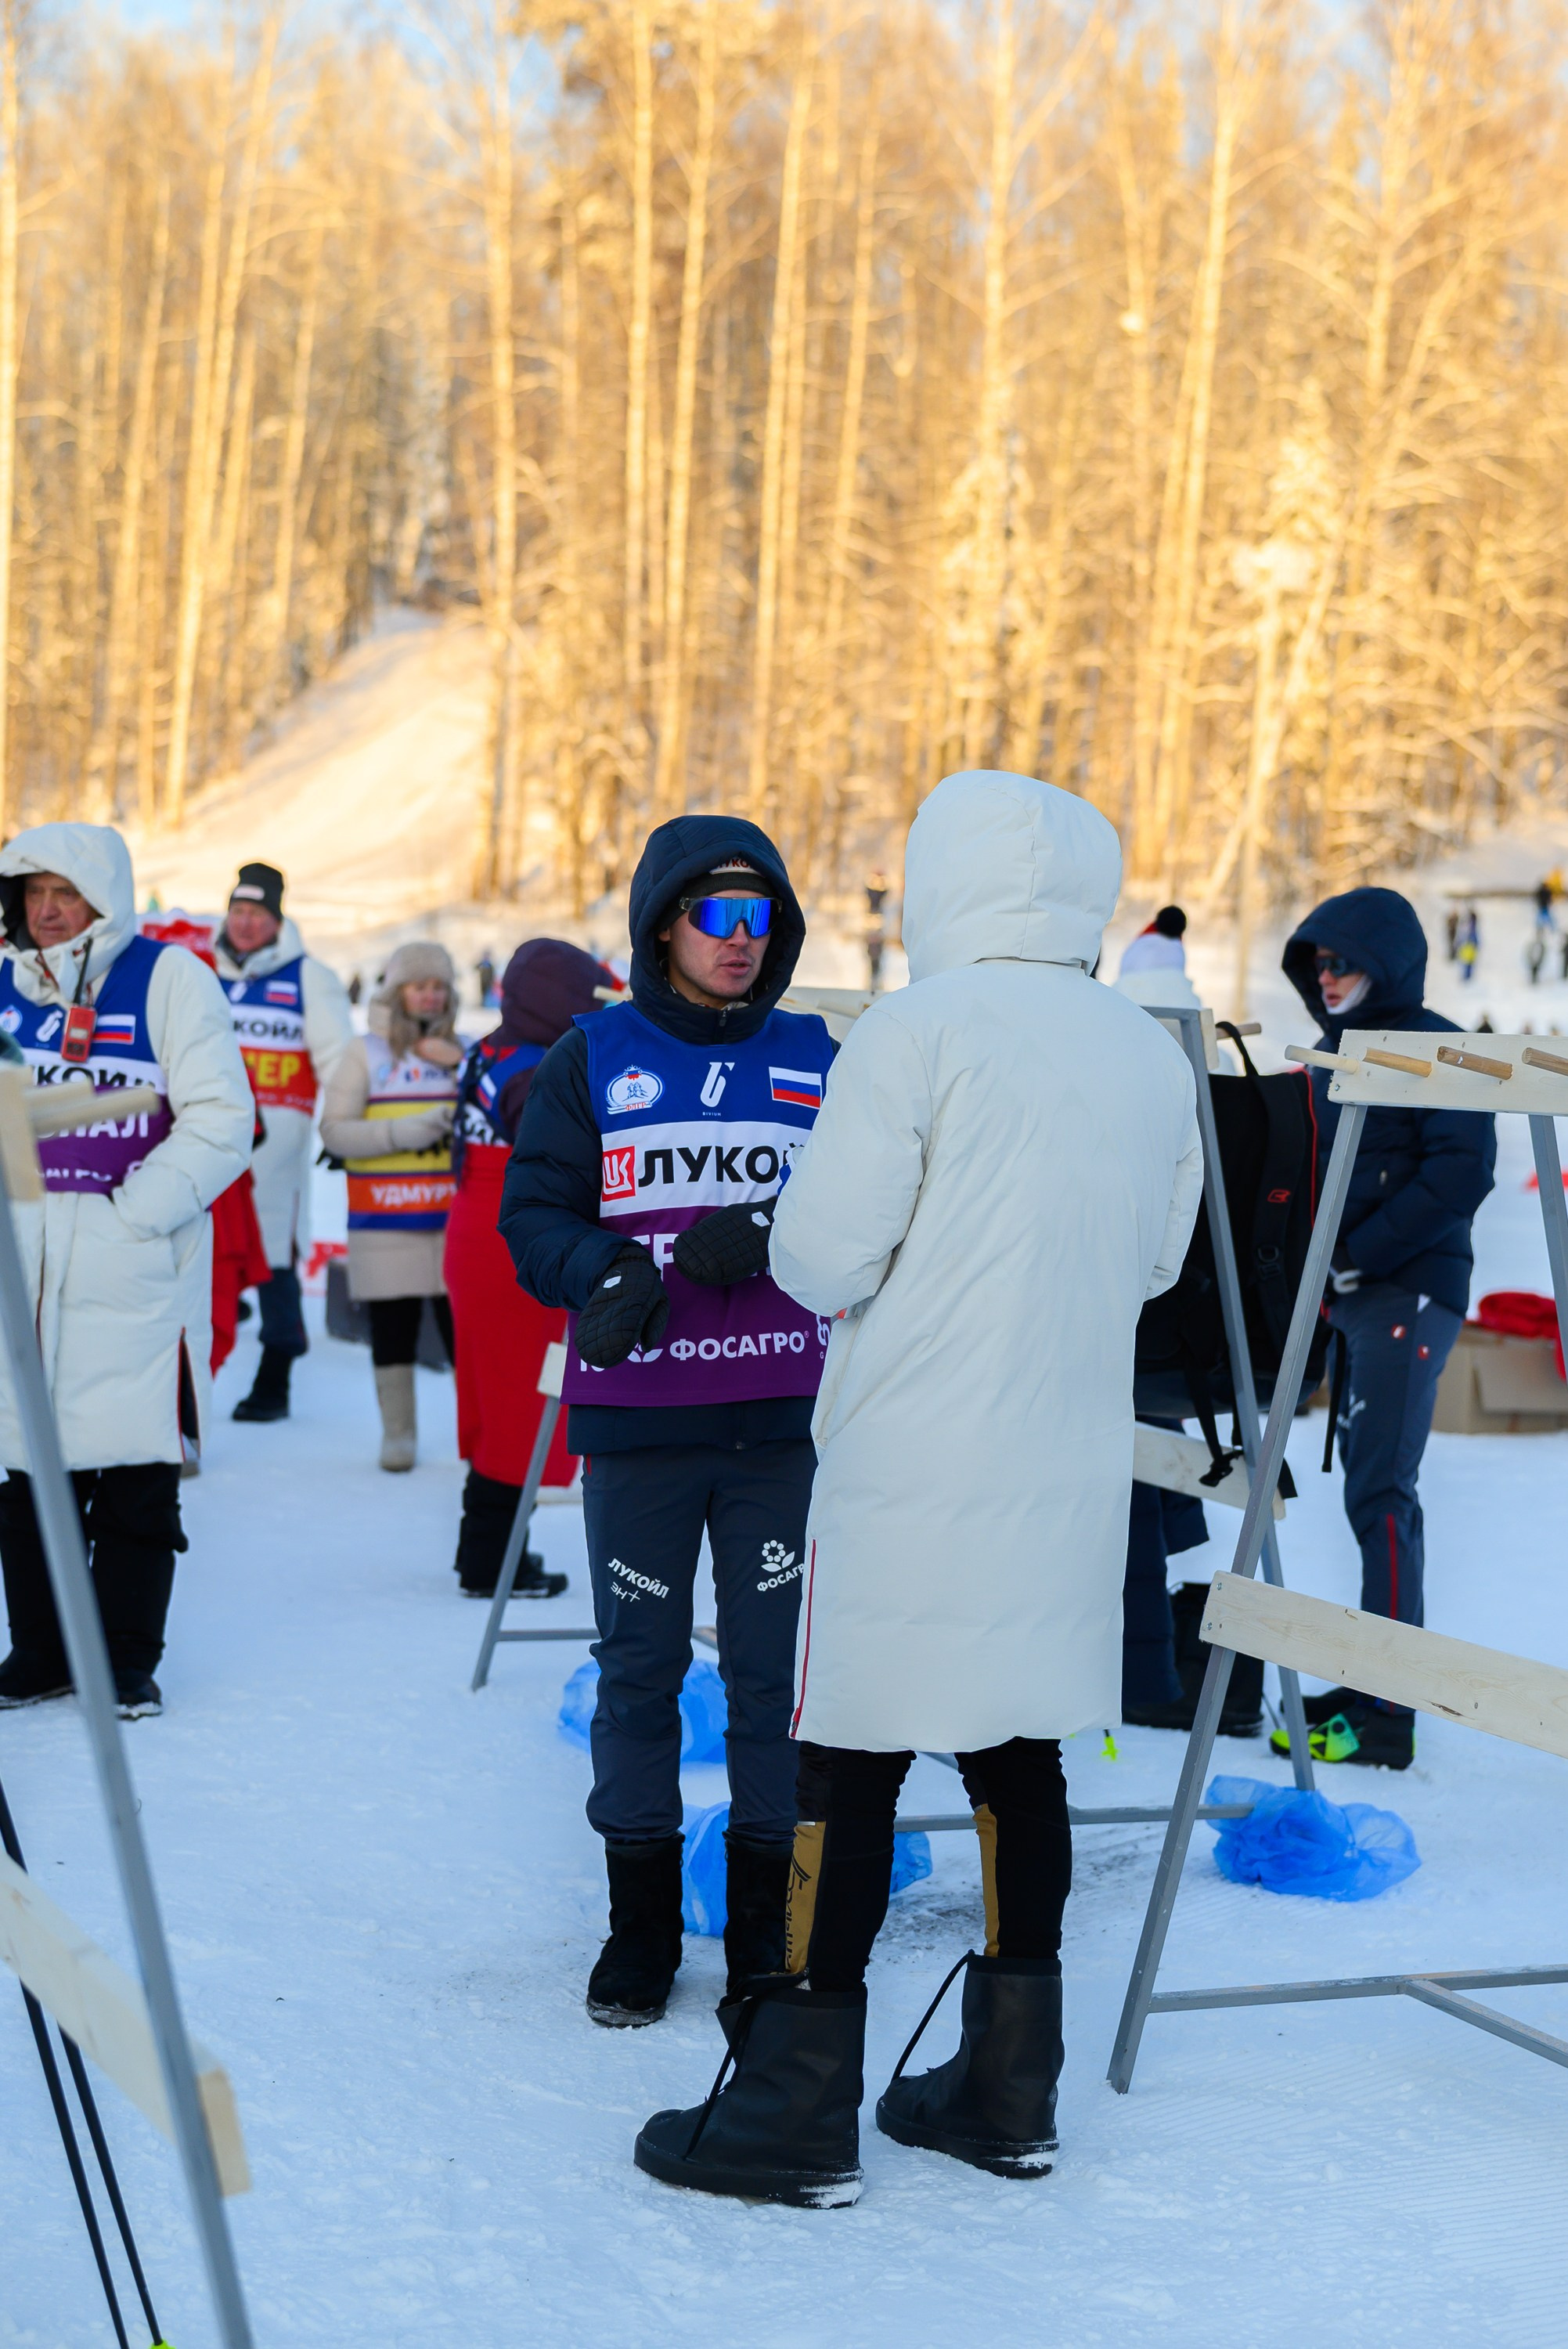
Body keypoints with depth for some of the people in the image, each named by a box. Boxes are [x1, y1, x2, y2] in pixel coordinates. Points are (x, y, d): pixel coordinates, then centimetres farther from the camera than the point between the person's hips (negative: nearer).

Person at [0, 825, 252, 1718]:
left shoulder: (169, 978, -2)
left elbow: (221, 1119, -7)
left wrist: (132, 1215, -13)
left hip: (134, 1274, -4)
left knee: (136, 1472, 0)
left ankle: (129, 1660, 11)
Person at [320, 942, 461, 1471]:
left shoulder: (463, 1052, 12)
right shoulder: (365, 1054, 5)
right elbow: (334, 1130, -3)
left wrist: (463, 1068, -7)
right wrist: (399, 1133, -16)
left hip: (454, 1218, 1)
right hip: (386, 1223, -1)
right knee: (393, 1327, 4)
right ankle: (398, 1432, 14)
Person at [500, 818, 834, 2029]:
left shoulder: (817, 1060, 8)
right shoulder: (592, 1061, 5)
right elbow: (535, 1212, 2)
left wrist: (766, 1235, -15)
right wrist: (603, 1276, -18)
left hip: (780, 1420, 1)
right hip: (635, 1422, 0)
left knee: (776, 1668, 4)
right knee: (640, 1667, 6)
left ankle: (769, 1920, 18)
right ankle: (641, 1920, 20)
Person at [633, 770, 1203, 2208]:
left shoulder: (918, 1032, -12)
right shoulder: (1153, 1055, 7)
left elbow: (820, 1251, -13)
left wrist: (845, 1272, 8)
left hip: (915, 1470, -6)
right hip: (1072, 1472, 6)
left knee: (852, 1765, 0)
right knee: (1019, 1755, 15)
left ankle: (802, 2111, 6)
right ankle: (1009, 2091, 22)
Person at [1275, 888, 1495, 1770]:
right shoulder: (1334, 1052, 17)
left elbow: (1462, 1172, -16)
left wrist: (1360, 1252, -16)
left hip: (1408, 1293, -8)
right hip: (1347, 1298, 8)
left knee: (1381, 1495, -11)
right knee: (1367, 1490, 10)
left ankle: (1387, 1718, -9)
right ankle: (1368, 1685, 17)